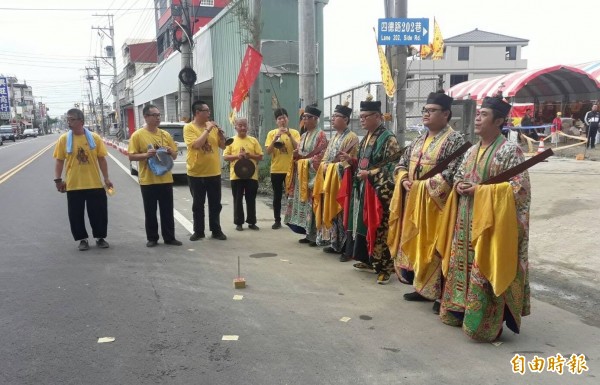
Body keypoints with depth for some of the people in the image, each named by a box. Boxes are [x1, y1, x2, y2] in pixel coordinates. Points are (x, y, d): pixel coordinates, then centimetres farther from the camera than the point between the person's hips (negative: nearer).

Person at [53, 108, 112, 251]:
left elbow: (101, 159, 2)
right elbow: (59, 160, 2)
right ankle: (83, 239, 21)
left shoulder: (94, 137, -2)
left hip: (95, 184, 0)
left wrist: (106, 178, 1)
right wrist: (58, 179, -5)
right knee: (76, 214, 6)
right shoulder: (63, 139, -2)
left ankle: (100, 237, 24)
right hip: (73, 185, 0)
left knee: (99, 212, 6)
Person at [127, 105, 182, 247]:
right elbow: (131, 156, -6)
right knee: (150, 211, 6)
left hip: (165, 179, 3)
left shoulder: (165, 134, 7)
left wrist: (170, 152, -10)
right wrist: (146, 155, -22)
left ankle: (169, 237, 17)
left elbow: (175, 155, 13)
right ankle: (152, 238, 17)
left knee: (167, 211, 8)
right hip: (147, 180, -3)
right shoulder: (137, 135, -5)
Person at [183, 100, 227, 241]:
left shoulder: (212, 126, 6)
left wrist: (219, 131, -6)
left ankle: (216, 230, 19)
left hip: (214, 172, 4)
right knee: (198, 205, 8)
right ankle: (198, 231, 18)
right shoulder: (189, 127, -7)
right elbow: (196, 144, -23)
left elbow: (223, 145, 9)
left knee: (215, 204, 9)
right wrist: (207, 129, -18)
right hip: (196, 173, -4)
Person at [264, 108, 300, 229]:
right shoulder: (272, 133, 4)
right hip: (276, 170, 1)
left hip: (290, 169, -1)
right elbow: (268, 151, -4)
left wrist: (289, 135, -18)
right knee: (277, 196, 5)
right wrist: (276, 138, -16)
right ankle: (277, 220, 12)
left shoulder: (294, 132, 2)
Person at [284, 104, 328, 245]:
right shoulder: (303, 136, 17)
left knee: (312, 204, -8)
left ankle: (316, 236, -2)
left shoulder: (320, 135, -7)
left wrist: (307, 161, -14)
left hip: (313, 174, -8)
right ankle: (309, 234, 15)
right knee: (303, 203, 8)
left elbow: (321, 155, -14)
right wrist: (295, 154, -2)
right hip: (301, 174, 8)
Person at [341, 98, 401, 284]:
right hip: (364, 189, 9)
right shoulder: (366, 138, 15)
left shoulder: (388, 139, -12)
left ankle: (385, 267, 1)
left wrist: (369, 174, -19)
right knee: (364, 225, 14)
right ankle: (368, 260, 26)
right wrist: (351, 159, 7)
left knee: (380, 229, -6)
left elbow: (392, 168, -16)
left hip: (380, 191, -9)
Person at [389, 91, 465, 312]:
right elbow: (402, 163, 18)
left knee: (434, 246, -3)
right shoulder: (419, 140, 14)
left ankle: (441, 294, 9)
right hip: (413, 201, 8)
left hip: (435, 203, -8)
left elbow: (452, 174, -20)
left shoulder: (455, 140, -10)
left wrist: (423, 185, -19)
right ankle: (423, 287, 25)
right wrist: (404, 180, -3)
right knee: (415, 243, 12)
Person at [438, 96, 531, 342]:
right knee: (462, 266, 13)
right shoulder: (471, 151, 12)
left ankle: (485, 324, 8)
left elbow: (520, 187, -16)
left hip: (491, 221, -7)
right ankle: (459, 311, 28)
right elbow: (458, 176, 21)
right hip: (466, 220, 8)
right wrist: (459, 186, -4)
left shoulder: (510, 151, -11)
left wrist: (480, 190, -19)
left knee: (485, 272, -4)